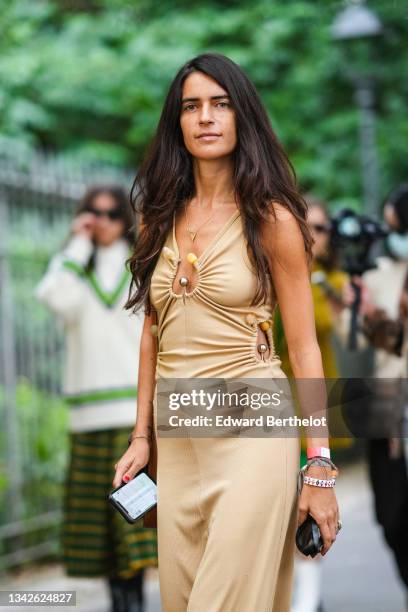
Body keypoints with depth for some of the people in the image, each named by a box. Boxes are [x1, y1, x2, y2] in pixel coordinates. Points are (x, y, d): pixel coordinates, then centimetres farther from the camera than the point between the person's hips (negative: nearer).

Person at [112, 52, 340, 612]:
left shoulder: (271, 219, -4)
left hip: (251, 430, -5)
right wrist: (142, 436, 10)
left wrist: (320, 469, -9)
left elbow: (304, 347, -5)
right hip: (177, 439, 5)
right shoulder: (162, 218, 10)